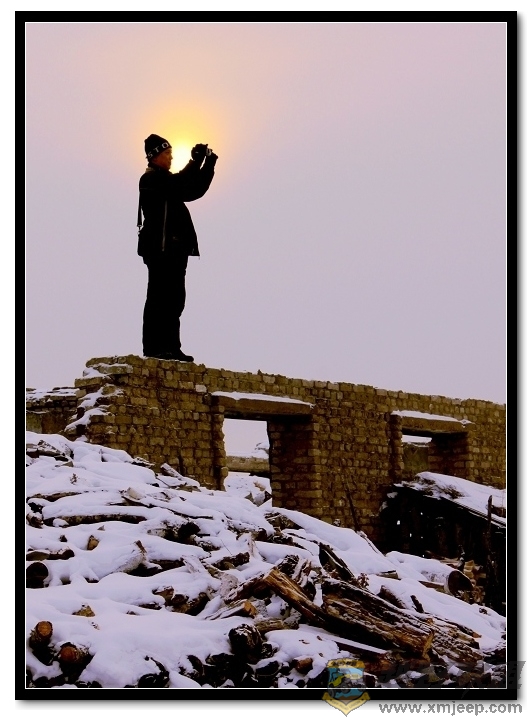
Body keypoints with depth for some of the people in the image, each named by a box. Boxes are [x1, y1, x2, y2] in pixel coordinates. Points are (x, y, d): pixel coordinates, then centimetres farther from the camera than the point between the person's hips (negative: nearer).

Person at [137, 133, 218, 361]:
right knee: (159, 297, -10)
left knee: (174, 299, 7)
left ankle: (170, 347, 8)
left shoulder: (166, 180, 23)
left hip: (174, 248, 10)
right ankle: (153, 346, -10)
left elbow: (194, 191, 19)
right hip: (160, 248, -10)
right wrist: (196, 160, -15)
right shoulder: (151, 179, -6)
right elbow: (180, 184, -22)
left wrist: (209, 163, 10)